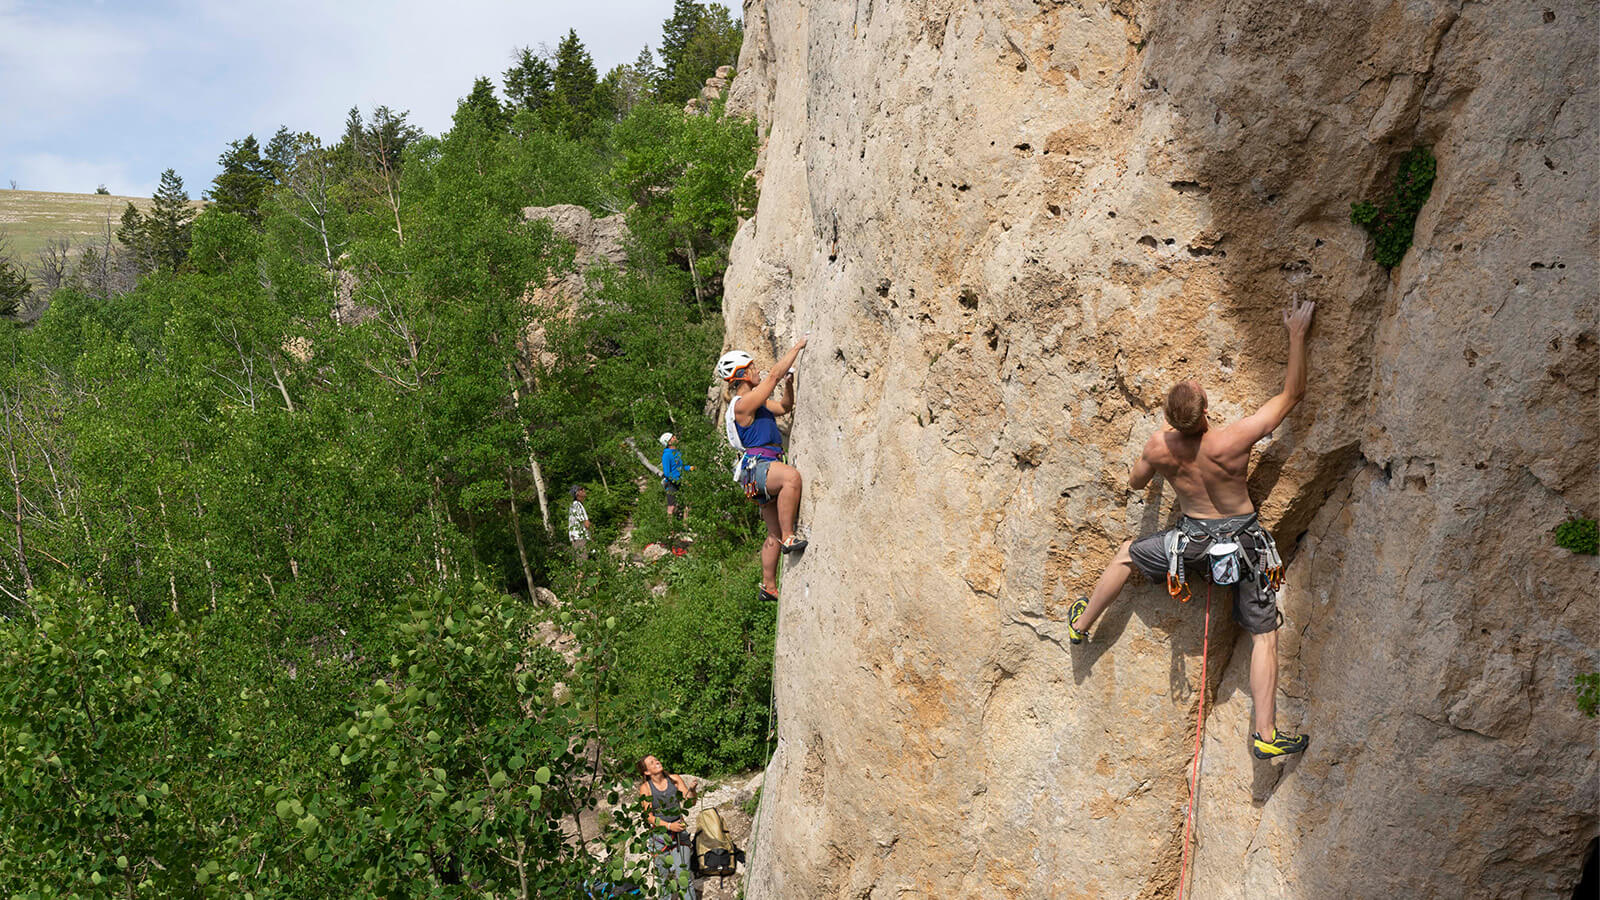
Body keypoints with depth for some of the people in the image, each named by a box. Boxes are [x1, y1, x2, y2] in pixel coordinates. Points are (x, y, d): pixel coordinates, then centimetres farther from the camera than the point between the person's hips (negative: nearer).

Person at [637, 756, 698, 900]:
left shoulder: (675, 779, -1)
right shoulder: (645, 787, -7)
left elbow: (691, 802, -2)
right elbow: (649, 816, -10)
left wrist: (691, 790, -24)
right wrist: (669, 826, -23)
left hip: (679, 832, 2)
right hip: (659, 833, -1)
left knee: (683, 874, -4)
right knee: (666, 876, 2)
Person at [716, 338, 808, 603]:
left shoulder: (756, 402, 21)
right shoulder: (742, 403, -9)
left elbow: (785, 407, 33)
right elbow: (775, 375, -11)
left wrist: (789, 383, 15)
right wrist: (797, 347, -3)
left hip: (766, 469, 10)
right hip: (756, 464, -10)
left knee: (774, 534, 10)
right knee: (792, 476, -40)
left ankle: (768, 587, 15)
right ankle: (789, 537, -37)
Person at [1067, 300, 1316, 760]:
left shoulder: (1157, 447, -18)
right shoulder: (1233, 441, -27)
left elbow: (1136, 483, 6)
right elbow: (1292, 393, -16)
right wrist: (1297, 335, -8)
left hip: (1191, 539, 2)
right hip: (1244, 539, -2)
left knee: (1127, 553, 29)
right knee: (1264, 636, 7)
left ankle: (1081, 625, 40)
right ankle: (1265, 735, 3)